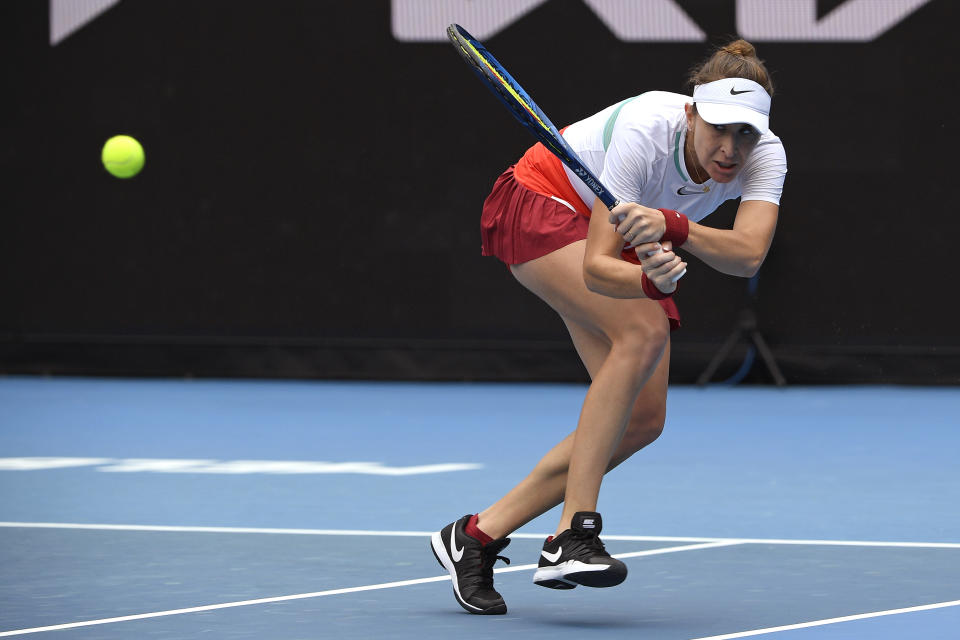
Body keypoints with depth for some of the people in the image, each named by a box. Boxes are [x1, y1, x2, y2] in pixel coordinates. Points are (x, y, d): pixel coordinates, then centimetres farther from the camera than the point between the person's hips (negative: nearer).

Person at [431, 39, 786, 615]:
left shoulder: (765, 156, -24)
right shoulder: (645, 131, -37)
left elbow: (748, 254, -41)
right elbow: (596, 266, -38)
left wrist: (671, 226, -56)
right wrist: (649, 281, -58)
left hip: (627, 244, 6)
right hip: (540, 204, -6)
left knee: (643, 418, -4)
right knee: (645, 331, -31)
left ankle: (478, 534, 2)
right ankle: (573, 535, -31)